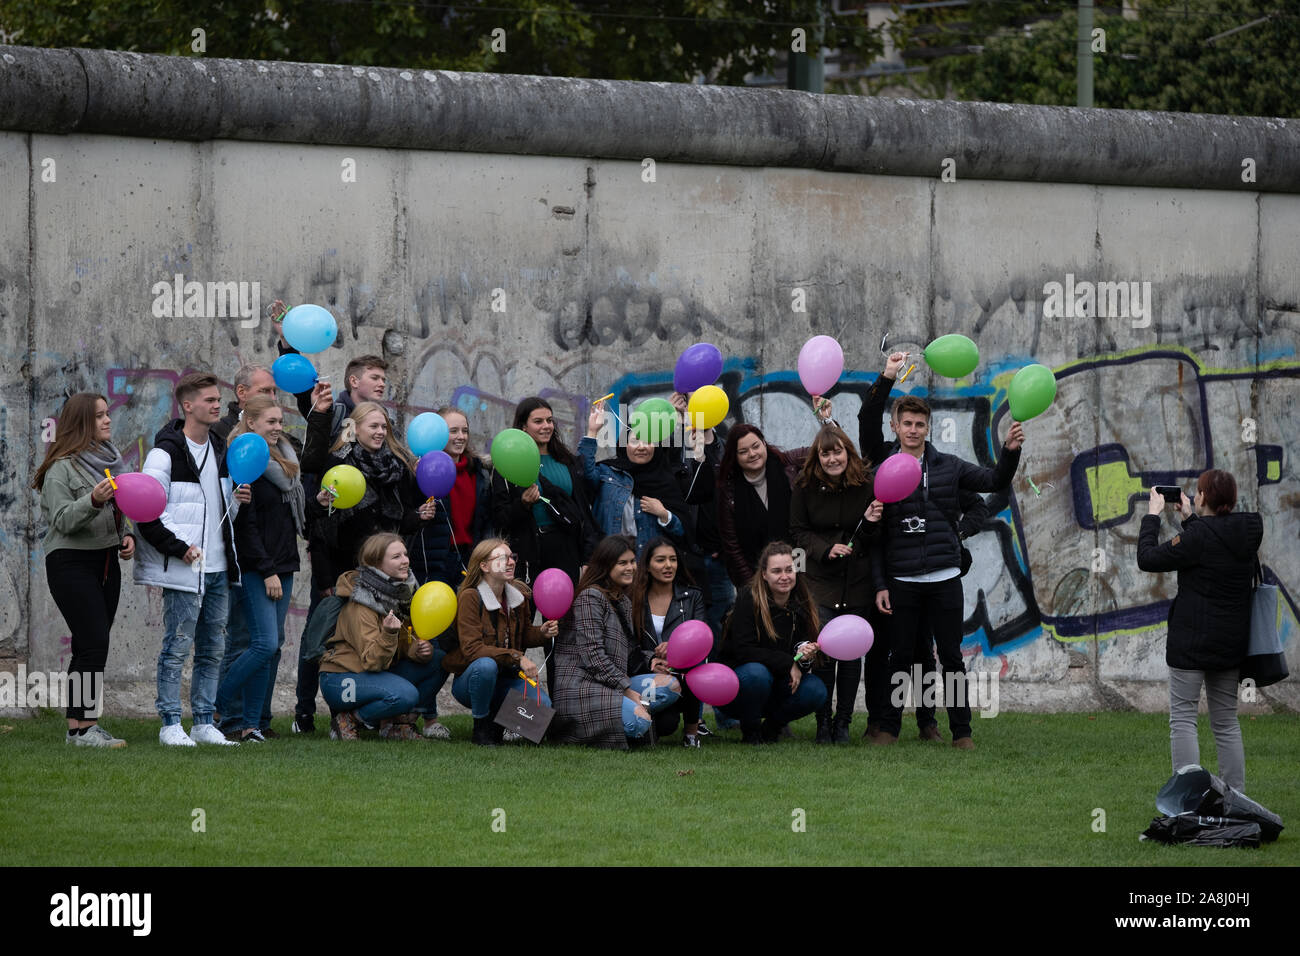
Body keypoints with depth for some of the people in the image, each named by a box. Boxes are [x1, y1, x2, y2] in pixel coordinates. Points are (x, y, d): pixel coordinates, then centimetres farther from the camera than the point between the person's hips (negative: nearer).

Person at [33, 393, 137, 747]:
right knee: (93, 642, -16)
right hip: (72, 562, -8)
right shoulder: (62, 468, -10)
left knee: (89, 646, 5)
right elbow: (62, 520, -16)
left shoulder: (110, 460, 15)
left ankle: (79, 725, 6)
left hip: (106, 560, 8)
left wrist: (127, 535, 8)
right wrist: (93, 501, -31)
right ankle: (83, 727, -15)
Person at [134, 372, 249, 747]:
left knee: (213, 649, 9)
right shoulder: (166, 453, -9)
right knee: (177, 647, -5)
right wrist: (178, 547, -17)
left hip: (218, 568, 8)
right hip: (183, 571, -8)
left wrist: (236, 502, 4)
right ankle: (171, 725, 0)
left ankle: (204, 723, 15)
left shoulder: (219, 450, 16)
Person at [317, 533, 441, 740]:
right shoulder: (360, 607, -21)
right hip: (340, 680, -9)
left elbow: (405, 644, 11)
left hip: (379, 673, 9)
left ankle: (398, 724, 4)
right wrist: (389, 634, -42)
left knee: (437, 664, -3)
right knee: (405, 694, -32)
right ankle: (348, 721, -10)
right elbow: (372, 662, -24)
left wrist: (419, 650, -12)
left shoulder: (402, 591, 4)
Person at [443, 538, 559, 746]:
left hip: (506, 677, 5)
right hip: (469, 680, -5)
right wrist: (516, 657, -31)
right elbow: (471, 649, -24)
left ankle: (498, 718, 11)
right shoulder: (470, 597, -15)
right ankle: (481, 727, -15)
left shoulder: (519, 594, 4)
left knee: (542, 705, -23)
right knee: (486, 665, -40)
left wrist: (541, 633, -5)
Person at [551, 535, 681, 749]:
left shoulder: (623, 601, 22)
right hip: (580, 687, -9)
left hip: (612, 684, 9)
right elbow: (592, 655, -15)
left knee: (671, 685, -5)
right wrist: (628, 691, -15)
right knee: (640, 722, -29)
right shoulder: (591, 597, -7)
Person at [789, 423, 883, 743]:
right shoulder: (805, 487, -3)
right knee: (823, 652, -8)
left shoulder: (865, 485, -4)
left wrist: (871, 523, -19)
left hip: (858, 582, 1)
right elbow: (798, 532, 3)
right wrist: (825, 549, -14)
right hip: (821, 581, 0)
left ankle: (843, 722, 13)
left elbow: (874, 543, 3)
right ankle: (823, 723, 4)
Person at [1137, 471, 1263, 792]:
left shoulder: (1200, 536, -18)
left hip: (1192, 641, -7)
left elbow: (1148, 558, -10)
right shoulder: (1247, 532, 3)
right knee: (1226, 721, 13)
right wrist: (1191, 519, 23)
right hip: (1231, 642, 7)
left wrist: (1152, 515, 1)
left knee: (1182, 716, -3)